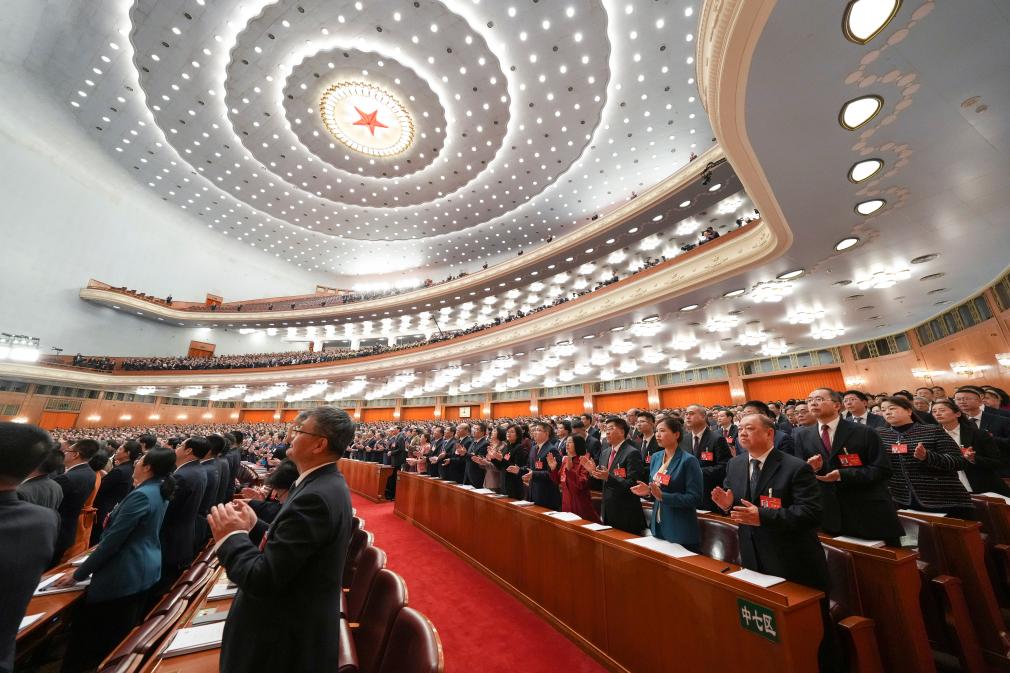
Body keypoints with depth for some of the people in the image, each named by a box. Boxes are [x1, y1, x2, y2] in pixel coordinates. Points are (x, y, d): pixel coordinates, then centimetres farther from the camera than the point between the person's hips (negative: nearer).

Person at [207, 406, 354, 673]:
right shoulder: (328, 483, -2)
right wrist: (255, 525, 0)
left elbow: (262, 580, -28)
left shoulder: (315, 496, -32)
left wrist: (232, 536, -16)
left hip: (289, 638, -8)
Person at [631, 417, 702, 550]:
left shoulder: (689, 460, -15)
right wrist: (648, 491, -8)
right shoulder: (655, 458, 4)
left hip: (681, 530, -6)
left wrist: (662, 496, -26)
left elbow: (695, 498, -18)